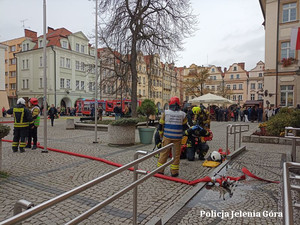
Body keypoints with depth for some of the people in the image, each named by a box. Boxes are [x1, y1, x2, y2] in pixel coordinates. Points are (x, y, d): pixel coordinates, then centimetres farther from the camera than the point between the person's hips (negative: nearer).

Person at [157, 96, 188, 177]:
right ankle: (174, 172, 16)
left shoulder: (165, 112, -3)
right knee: (176, 154, 10)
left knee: (164, 152, 11)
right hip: (177, 137, 0)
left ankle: (160, 170, 19)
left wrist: (161, 134, 15)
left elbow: (161, 125, 1)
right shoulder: (183, 114, -1)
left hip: (167, 137, 1)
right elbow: (185, 127, 5)